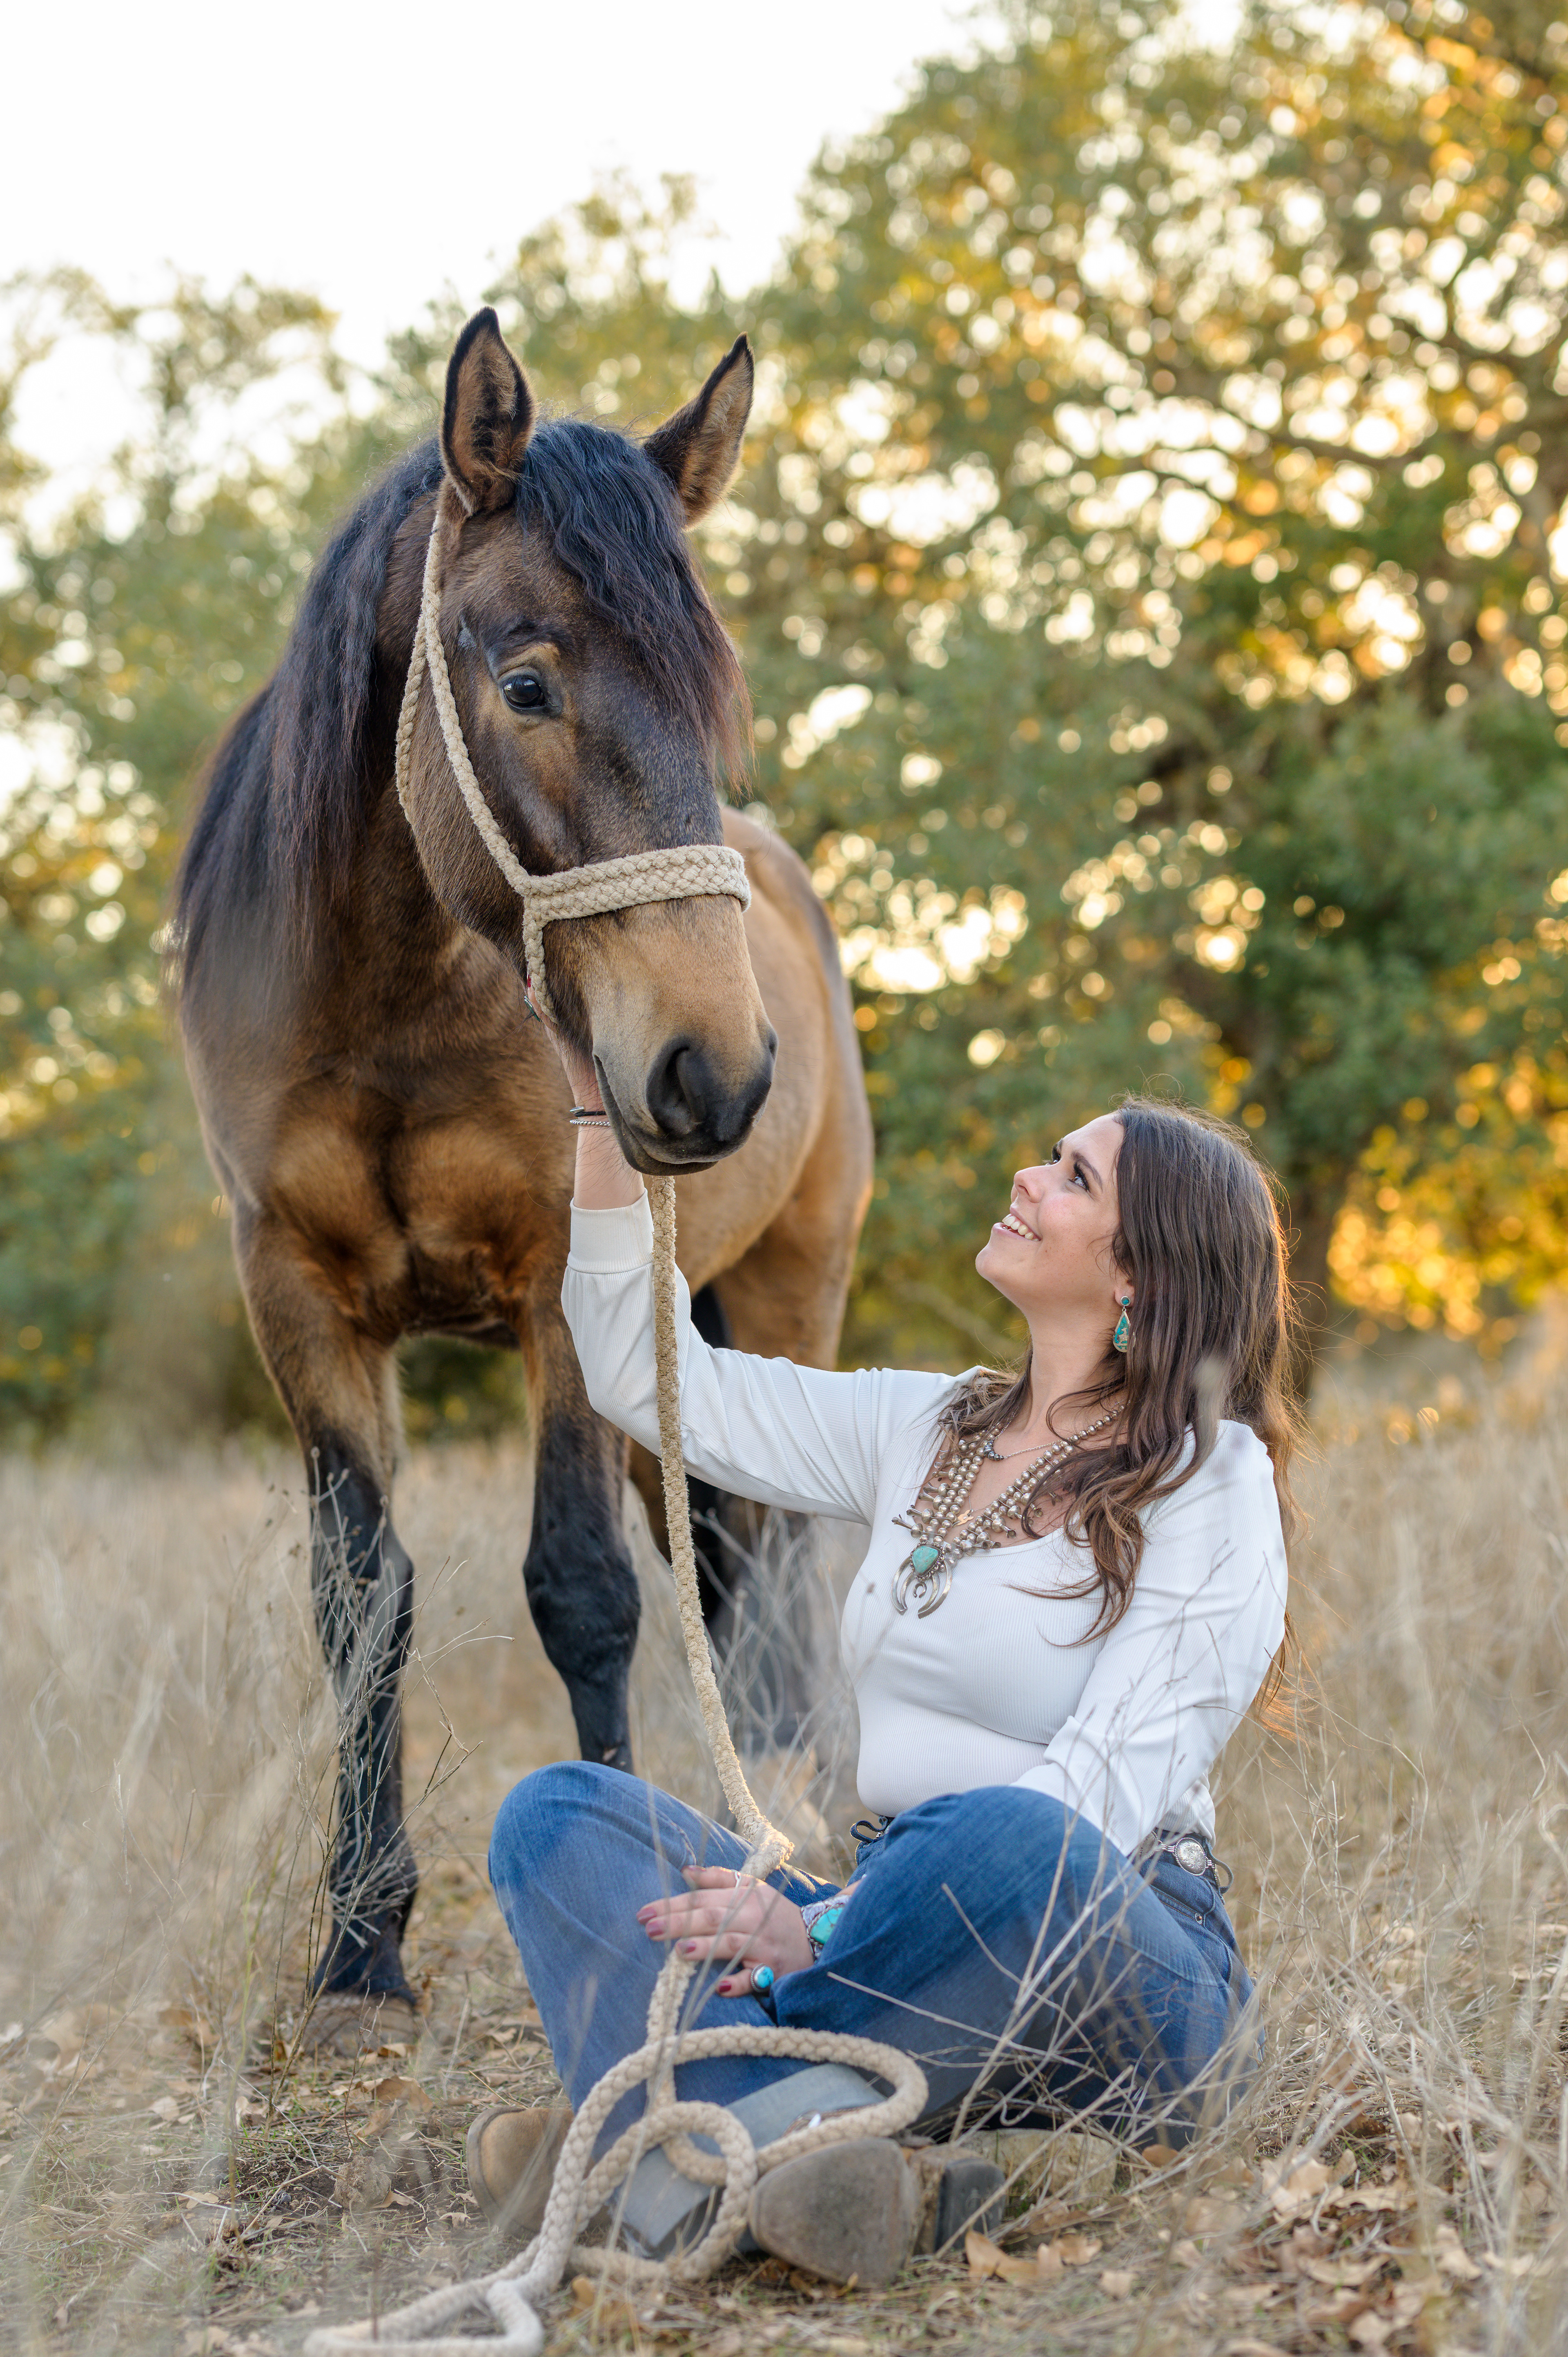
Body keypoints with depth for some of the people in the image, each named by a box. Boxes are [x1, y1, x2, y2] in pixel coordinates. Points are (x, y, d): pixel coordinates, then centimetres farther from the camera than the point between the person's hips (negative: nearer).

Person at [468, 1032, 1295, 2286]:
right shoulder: (925, 1427, 15)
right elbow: (653, 1380, 20)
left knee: (1007, 1840, -39)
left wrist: (824, 1924, -29)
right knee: (559, 1808, -13)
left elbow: (1110, 1785, -18)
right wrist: (607, 1106, 12)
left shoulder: (1211, 1482, -6)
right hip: (900, 1944, 6)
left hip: (1120, 1976, -6)